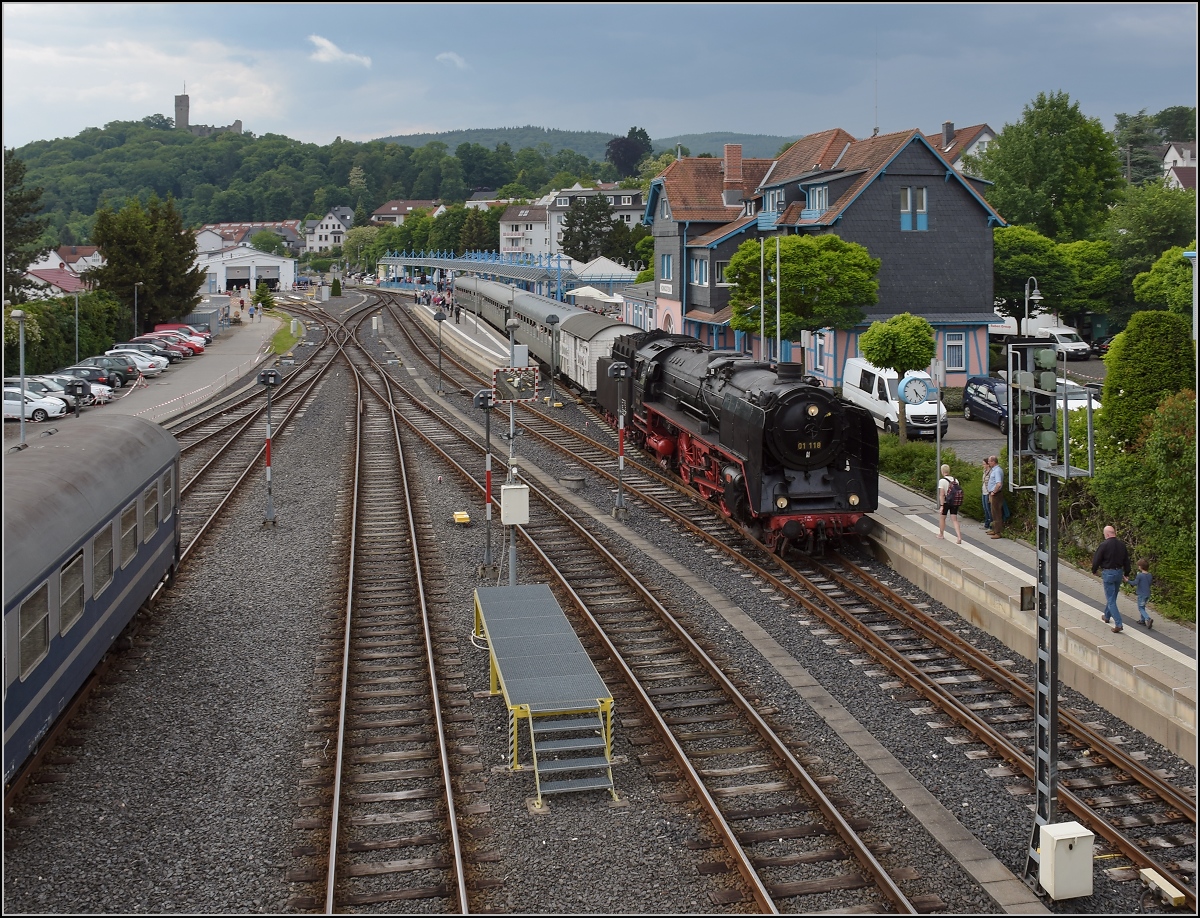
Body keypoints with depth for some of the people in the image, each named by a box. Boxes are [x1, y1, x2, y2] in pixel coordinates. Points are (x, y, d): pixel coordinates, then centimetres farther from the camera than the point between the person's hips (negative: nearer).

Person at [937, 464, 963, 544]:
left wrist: (941, 505, -17)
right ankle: (959, 537, -12)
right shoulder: (955, 480, 3)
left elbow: (942, 494, -17)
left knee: (942, 518, 17)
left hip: (946, 502, -4)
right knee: (955, 520, 3)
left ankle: (941, 534, 33)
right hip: (955, 502, 4)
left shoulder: (942, 481, -13)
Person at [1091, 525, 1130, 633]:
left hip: (1108, 573, -6)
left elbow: (1096, 559, -11)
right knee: (1112, 596, 24)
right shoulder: (1122, 544, 2)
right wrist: (1126, 574, 22)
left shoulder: (1104, 545, -16)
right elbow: (1126, 560, 11)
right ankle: (1107, 616, 43)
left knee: (1111, 600, -3)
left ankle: (1119, 624, -12)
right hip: (1119, 572, 6)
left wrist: (1094, 570, 8)